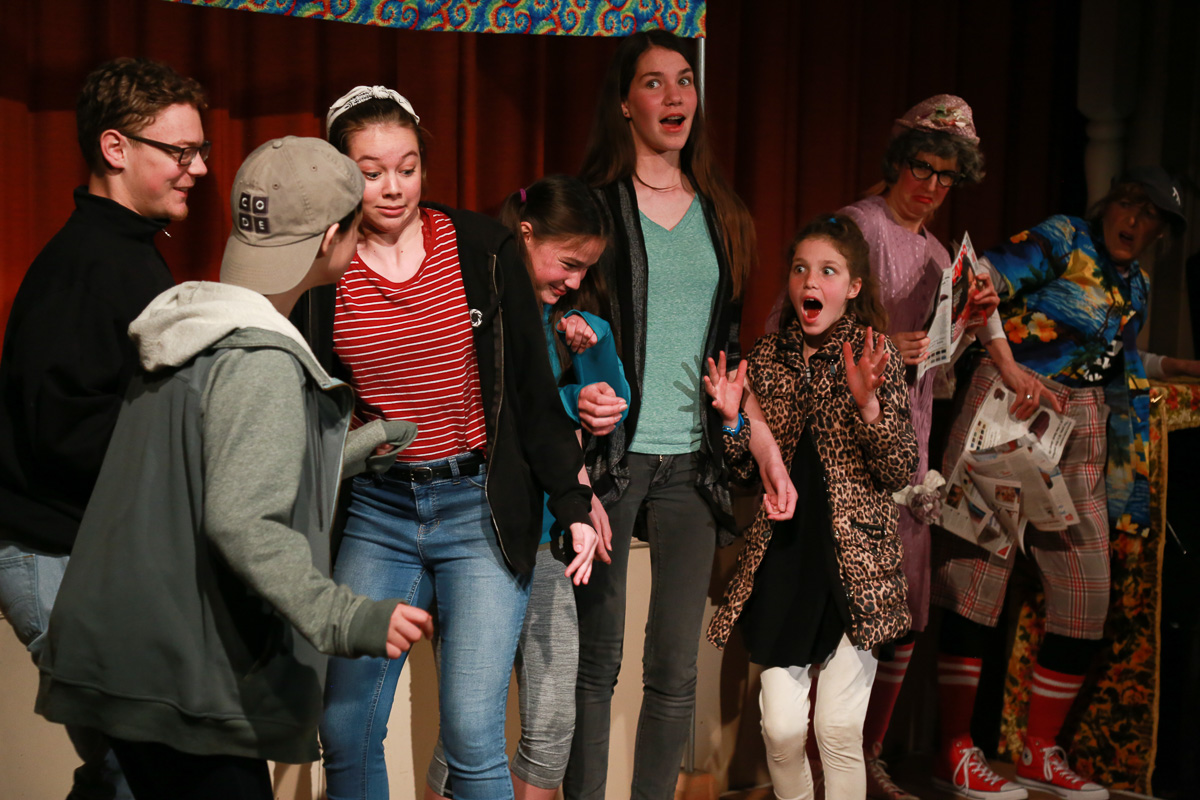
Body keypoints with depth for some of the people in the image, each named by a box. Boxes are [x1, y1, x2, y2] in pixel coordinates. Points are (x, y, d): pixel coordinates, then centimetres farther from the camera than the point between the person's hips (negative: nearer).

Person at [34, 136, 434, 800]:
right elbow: (242, 520, -28)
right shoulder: (261, 360, -18)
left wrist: (354, 449, 29)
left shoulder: (188, 329, 12)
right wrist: (342, 620, -33)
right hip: (187, 680, -10)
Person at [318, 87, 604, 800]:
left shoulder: (482, 247, -2)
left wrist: (574, 501, -1)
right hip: (376, 509, 2)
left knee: (473, 739, -7)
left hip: (482, 507, -2)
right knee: (345, 729, 5)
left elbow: (533, 384, 1)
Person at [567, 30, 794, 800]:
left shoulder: (719, 214, 15)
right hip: (612, 450, -4)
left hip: (691, 460, 4)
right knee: (597, 660, 0)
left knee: (676, 670, 4)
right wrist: (577, 394, -20)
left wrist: (766, 447, 13)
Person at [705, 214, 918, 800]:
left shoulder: (876, 357, -2)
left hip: (853, 559, -2)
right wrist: (732, 418, -7)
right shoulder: (766, 358, 7)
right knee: (781, 728, 1)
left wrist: (867, 402, -20)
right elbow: (747, 468, 12)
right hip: (781, 557, 3)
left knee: (838, 731, -2)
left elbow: (900, 472, -7)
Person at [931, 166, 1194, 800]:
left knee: (1087, 599, 5)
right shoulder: (1062, 241, -1)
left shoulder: (1136, 286, 20)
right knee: (979, 577, -9)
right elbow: (991, 277, -14)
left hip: (1082, 435, 8)